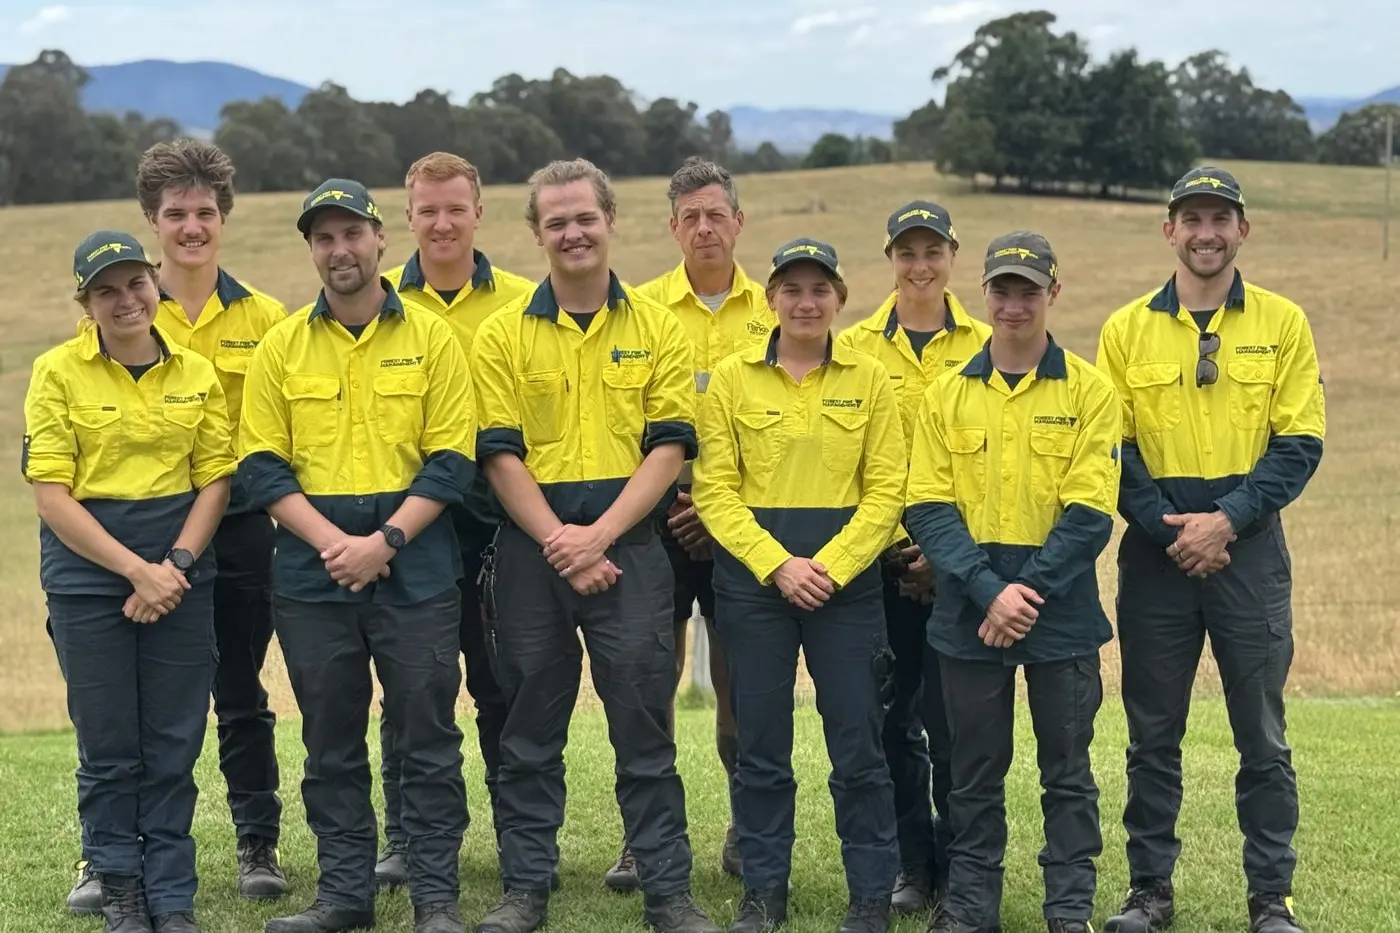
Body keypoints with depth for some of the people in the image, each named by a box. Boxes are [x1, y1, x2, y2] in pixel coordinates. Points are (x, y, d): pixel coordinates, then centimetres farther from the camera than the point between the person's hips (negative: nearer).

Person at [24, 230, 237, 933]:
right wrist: (136, 571, -14)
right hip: (87, 578, -2)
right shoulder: (57, 372, -3)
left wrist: (175, 565, -10)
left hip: (181, 579, 2)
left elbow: (214, 481, 5)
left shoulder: (196, 375, 6)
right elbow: (51, 495, -8)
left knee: (174, 749, 5)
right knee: (108, 750, 5)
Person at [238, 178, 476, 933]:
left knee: (427, 738, 2)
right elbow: (262, 467, 2)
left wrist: (384, 541, -14)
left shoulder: (431, 338, 1)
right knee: (330, 742, 9)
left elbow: (451, 461, -3)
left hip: (414, 570, -2)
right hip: (311, 573, 2)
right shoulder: (280, 348, 6)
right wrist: (331, 543, -12)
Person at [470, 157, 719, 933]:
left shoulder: (656, 330, 4)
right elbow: (499, 453, -1)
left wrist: (599, 535, -12)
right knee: (531, 726, 8)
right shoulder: (502, 336, 4)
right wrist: (556, 540, -12)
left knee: (643, 723, 2)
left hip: (629, 548, -1)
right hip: (531, 548, 1)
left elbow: (669, 447, -2)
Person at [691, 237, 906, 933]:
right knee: (761, 746, 6)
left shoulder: (869, 380, 4)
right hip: (752, 574, 0)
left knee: (858, 746, 0)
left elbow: (886, 491, 0)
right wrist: (777, 563, -12)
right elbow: (714, 489, -2)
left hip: (846, 579, 0)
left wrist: (829, 566, -12)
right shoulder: (732, 379, 3)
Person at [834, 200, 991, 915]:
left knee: (954, 721, 0)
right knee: (895, 718, 4)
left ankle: (958, 868, 12)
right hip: (881, 559, 1)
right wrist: (880, 544, -6)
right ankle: (911, 867, 16)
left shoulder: (985, 347, 5)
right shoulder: (853, 348, 6)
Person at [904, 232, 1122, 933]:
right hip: (967, 613, 2)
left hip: (1062, 613, -2)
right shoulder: (946, 394, 5)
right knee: (975, 770, 9)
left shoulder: (1089, 390, -1)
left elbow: (1089, 512, -8)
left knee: (1066, 769, 6)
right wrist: (989, 591, -14)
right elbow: (928, 508, -2)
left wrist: (1029, 593, -15)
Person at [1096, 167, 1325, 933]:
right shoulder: (1126, 329, 4)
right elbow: (1110, 448, 1)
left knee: (1262, 735, 4)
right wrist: (1169, 529, -11)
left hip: (1249, 548, -1)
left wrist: (1226, 520, -13)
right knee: (1152, 734, 7)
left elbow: (1299, 444, -3)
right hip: (1155, 552, 1)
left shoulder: (1282, 323, 2)